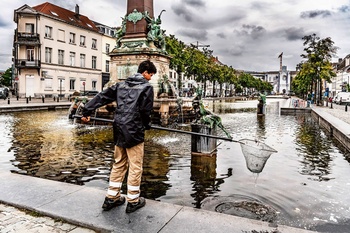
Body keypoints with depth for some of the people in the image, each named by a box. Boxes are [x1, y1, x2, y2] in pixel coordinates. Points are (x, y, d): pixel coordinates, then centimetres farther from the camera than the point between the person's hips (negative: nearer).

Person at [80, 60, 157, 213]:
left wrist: (87, 111, 18)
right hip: (134, 131, -6)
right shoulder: (147, 87, -4)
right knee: (135, 167, 5)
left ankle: (111, 198, 24)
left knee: (118, 164, 17)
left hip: (119, 130, 7)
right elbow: (145, 110, -10)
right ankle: (133, 201, 15)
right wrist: (147, 125, 8)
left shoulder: (121, 84, 14)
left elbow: (102, 97, 13)